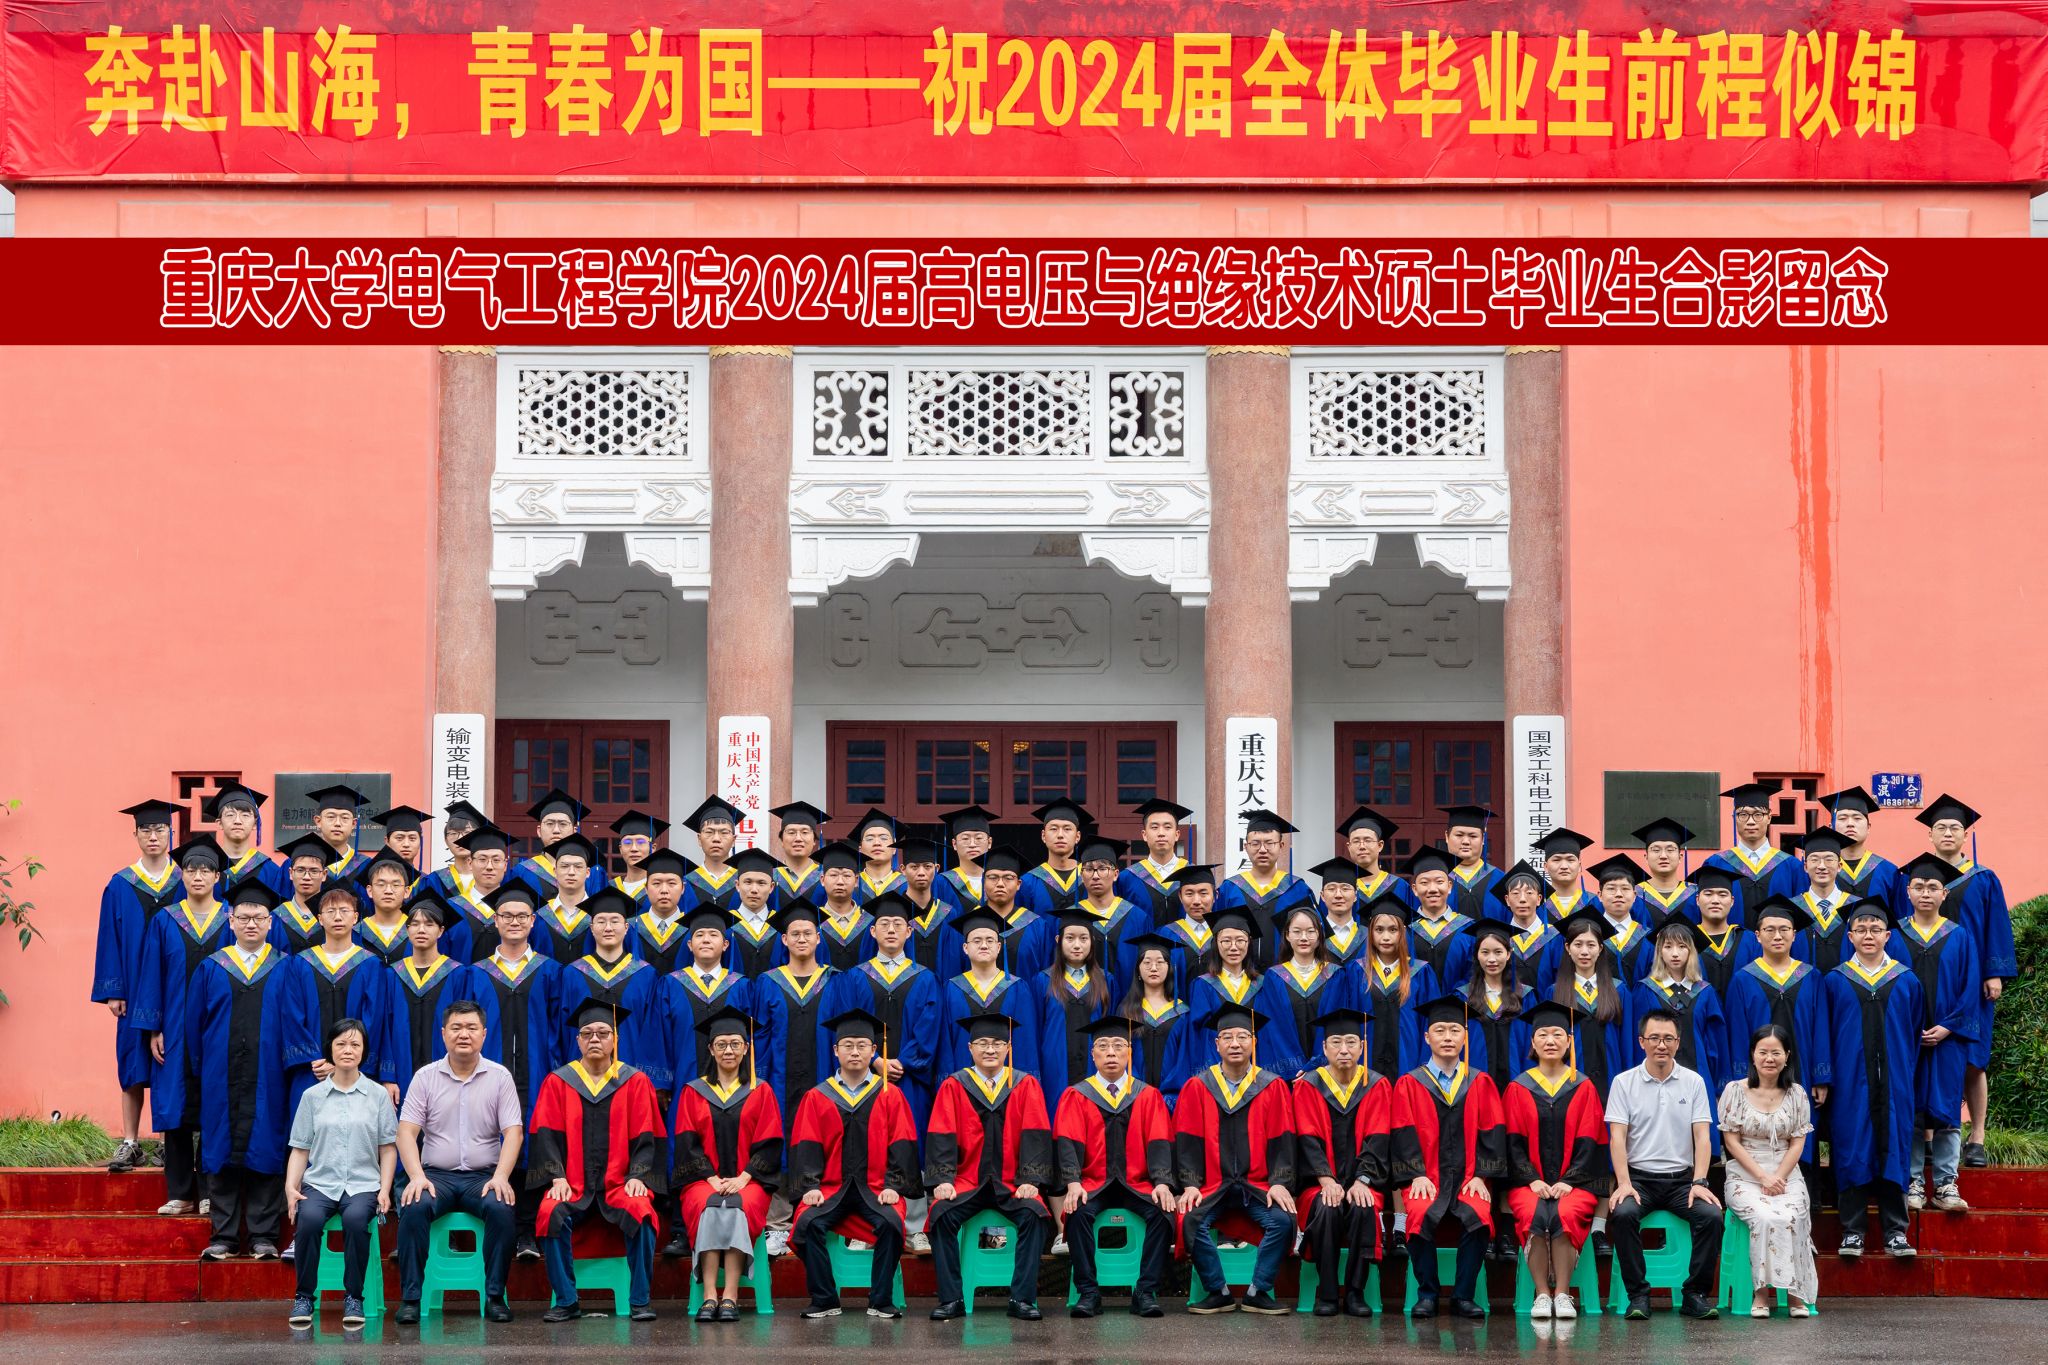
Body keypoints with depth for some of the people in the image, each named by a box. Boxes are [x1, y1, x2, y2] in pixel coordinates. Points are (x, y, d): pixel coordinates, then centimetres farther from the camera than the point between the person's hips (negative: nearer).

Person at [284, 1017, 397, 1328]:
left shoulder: (377, 1095, 10)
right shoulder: (312, 1096, 12)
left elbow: (388, 1149, 9)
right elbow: (299, 1150, 10)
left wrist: (384, 1190, -4)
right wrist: (291, 1187, -6)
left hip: (363, 1183, -1)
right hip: (320, 1182, 1)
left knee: (356, 1218, -35)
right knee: (309, 1218, -33)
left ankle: (353, 1297, -20)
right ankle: (304, 1296, -18)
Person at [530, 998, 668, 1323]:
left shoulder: (635, 1082, 9)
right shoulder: (558, 1082, 9)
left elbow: (645, 1137, 5)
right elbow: (546, 1135, 3)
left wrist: (638, 1176, -11)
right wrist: (557, 1176, -12)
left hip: (619, 1183, 0)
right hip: (572, 1184, 1)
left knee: (640, 1212, -32)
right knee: (552, 1212, -31)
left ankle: (640, 1301, -19)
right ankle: (566, 1301, -19)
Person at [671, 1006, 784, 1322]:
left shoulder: (761, 1092, 13)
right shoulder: (693, 1092, 14)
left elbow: (769, 1144, 4)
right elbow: (687, 1143, 5)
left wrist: (742, 1178, -11)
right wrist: (712, 1179, -11)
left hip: (748, 1180, 0)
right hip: (703, 1179, 0)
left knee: (738, 1208, -34)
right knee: (709, 1209, -34)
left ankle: (730, 1297, -39)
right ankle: (709, 1296, -40)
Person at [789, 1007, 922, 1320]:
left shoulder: (890, 1096, 9)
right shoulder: (817, 1098, 10)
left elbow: (901, 1145, 3)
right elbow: (805, 1147, 4)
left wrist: (893, 1186, -10)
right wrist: (810, 1186, -11)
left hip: (875, 1187, -1)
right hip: (830, 1186, 1)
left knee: (890, 1223, -31)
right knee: (808, 1222, -29)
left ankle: (881, 1301, -18)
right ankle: (824, 1301, -18)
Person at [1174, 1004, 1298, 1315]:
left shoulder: (1273, 1087, 6)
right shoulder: (1197, 1088, 5)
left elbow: (1281, 1141, 2)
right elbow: (1187, 1141, 2)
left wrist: (1279, 1183, -11)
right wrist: (1190, 1184, -10)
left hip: (1258, 1183, 0)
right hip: (1211, 1184, 0)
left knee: (1282, 1220, -27)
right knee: (1191, 1220, -29)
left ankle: (1258, 1293, -12)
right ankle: (1218, 1293, -14)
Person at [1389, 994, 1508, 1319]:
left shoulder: (1481, 1083, 15)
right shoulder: (1409, 1084, 11)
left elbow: (1492, 1133, 7)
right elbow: (1404, 1135, 2)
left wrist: (1481, 1176, -7)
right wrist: (1416, 1175, -12)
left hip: (1468, 1178, 1)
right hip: (1426, 1178, 0)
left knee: (1478, 1216, -31)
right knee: (1421, 1216, -32)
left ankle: (1464, 1296, -18)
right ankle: (1427, 1293, -17)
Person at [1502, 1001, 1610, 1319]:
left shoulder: (1583, 1088, 9)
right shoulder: (1518, 1089, 10)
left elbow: (1589, 1142, 3)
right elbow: (1514, 1142, 4)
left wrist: (1568, 1181, -11)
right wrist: (1532, 1179, -12)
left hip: (1574, 1182, 0)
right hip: (1529, 1181, 0)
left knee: (1564, 1215, -32)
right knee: (1535, 1216, -31)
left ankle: (1562, 1294, -23)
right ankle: (1541, 1294, -23)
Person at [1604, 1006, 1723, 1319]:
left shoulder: (1693, 1082, 8)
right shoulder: (1624, 1082, 4)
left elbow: (1702, 1136, 2)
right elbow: (1617, 1137, -4)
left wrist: (1698, 1182, -12)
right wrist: (1624, 1183, -17)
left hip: (1682, 1178, 1)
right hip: (1639, 1177, -1)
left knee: (1712, 1215, -26)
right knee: (1623, 1214, -32)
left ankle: (1695, 1294, -13)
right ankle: (1638, 1295, -21)